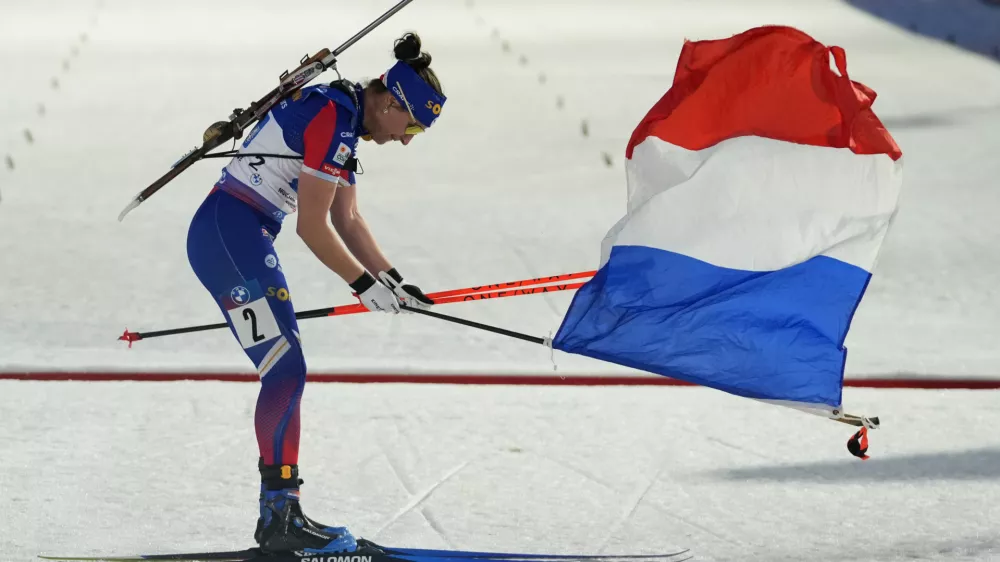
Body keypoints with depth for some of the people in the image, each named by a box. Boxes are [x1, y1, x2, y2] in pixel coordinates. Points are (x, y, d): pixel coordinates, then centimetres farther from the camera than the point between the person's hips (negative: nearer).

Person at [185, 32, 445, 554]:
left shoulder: (341, 119, 16)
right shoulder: (332, 118, -16)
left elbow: (348, 220, 22)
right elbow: (312, 226, -17)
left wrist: (394, 280, 15)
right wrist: (365, 284, -7)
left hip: (240, 238, 11)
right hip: (231, 236, -11)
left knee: (285, 373, 9)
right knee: (285, 371, -13)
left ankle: (280, 516, 11)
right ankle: (280, 517, -13)